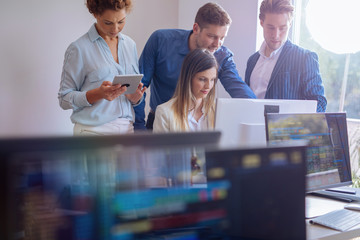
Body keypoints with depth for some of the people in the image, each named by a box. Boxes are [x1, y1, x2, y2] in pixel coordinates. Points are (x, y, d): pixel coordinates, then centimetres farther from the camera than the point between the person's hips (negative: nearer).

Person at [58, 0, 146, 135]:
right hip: (94, 131, -4)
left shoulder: (130, 44, 11)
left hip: (127, 129, 4)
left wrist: (135, 96, -6)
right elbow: (64, 99, -7)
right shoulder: (79, 49, -6)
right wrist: (99, 93, -21)